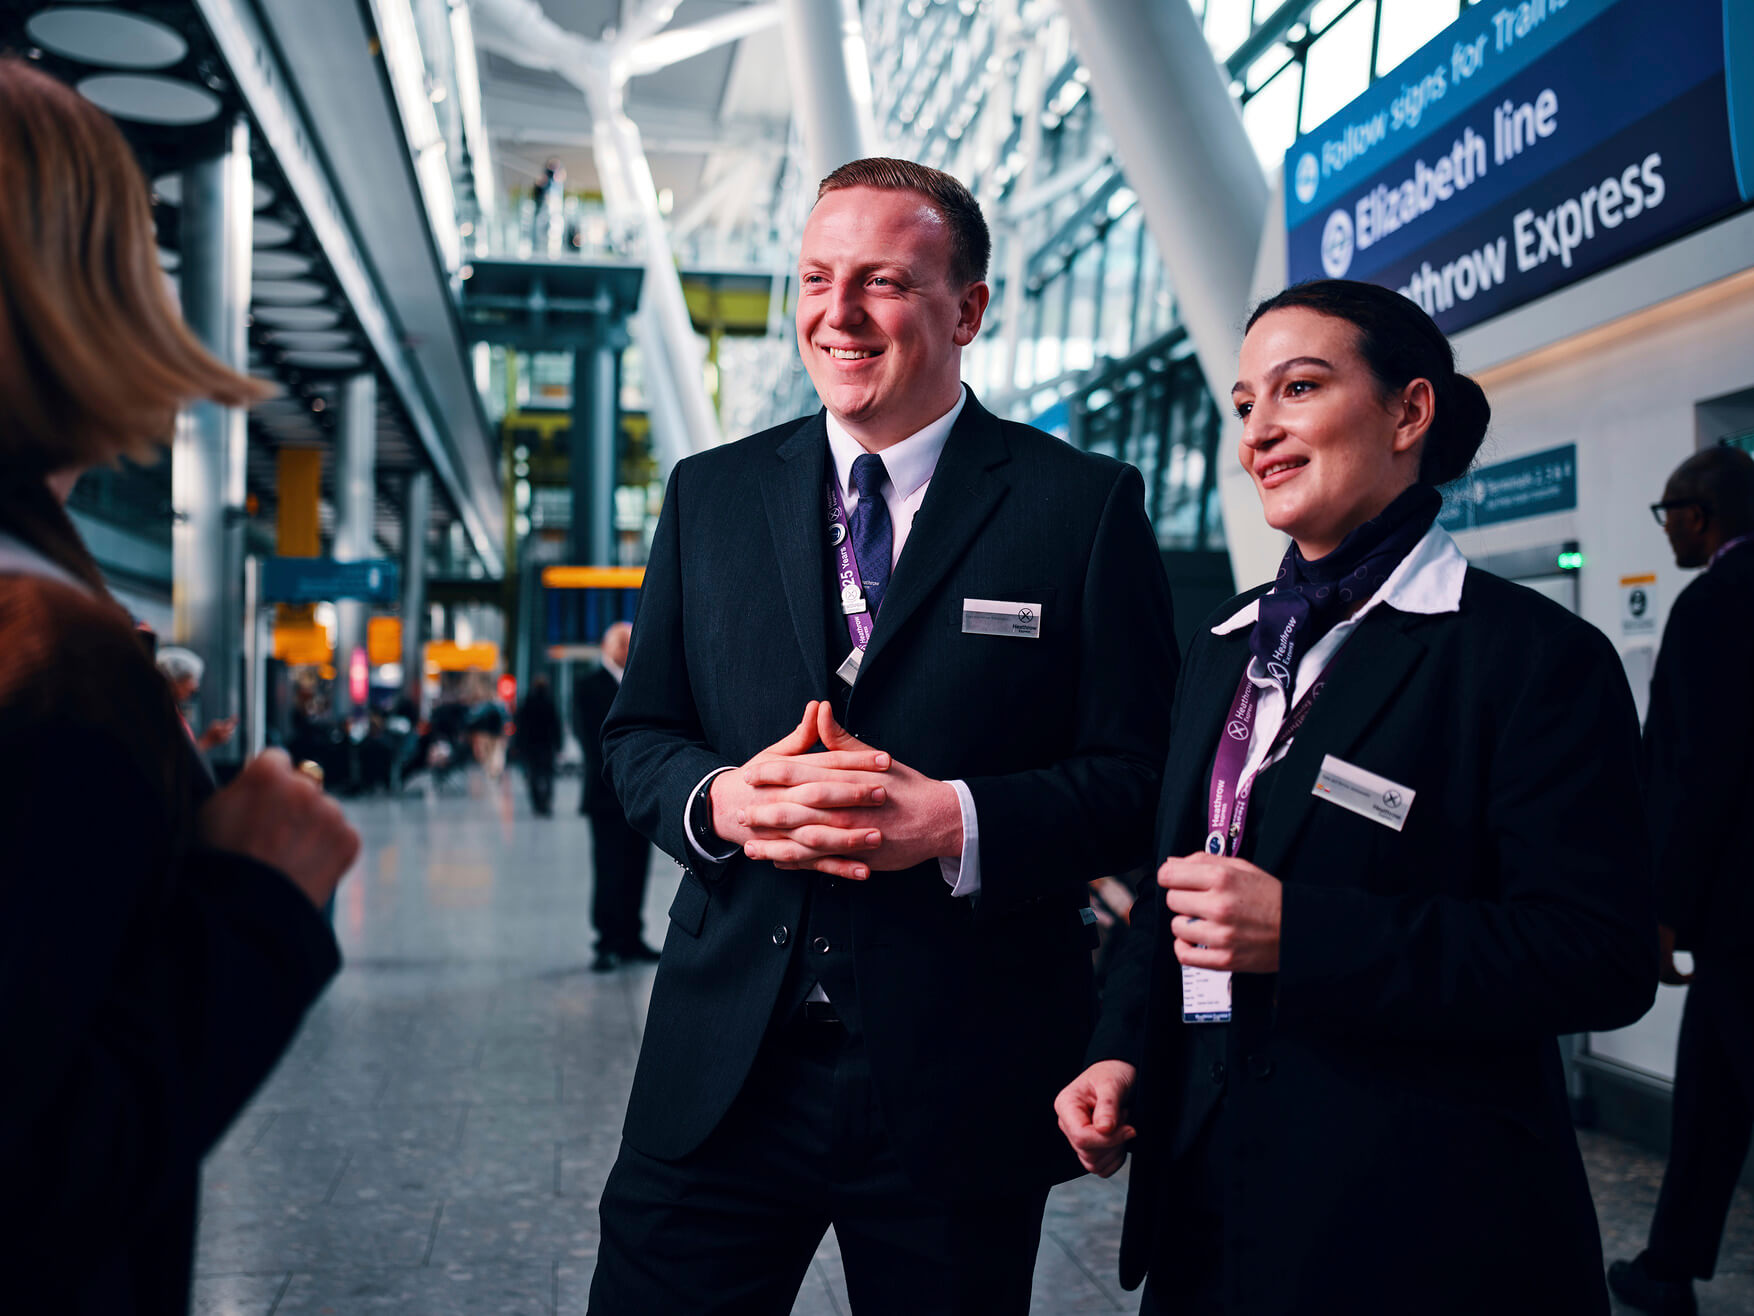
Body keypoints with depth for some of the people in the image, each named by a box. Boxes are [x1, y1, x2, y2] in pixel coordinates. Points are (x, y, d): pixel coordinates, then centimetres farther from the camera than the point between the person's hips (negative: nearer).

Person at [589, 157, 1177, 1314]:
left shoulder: (1085, 504, -3)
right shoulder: (709, 493, 8)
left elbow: (1144, 779, -6)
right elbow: (638, 734, 10)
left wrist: (955, 821, -21)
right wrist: (719, 798, -12)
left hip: (962, 1082, -2)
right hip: (722, 1072, 3)